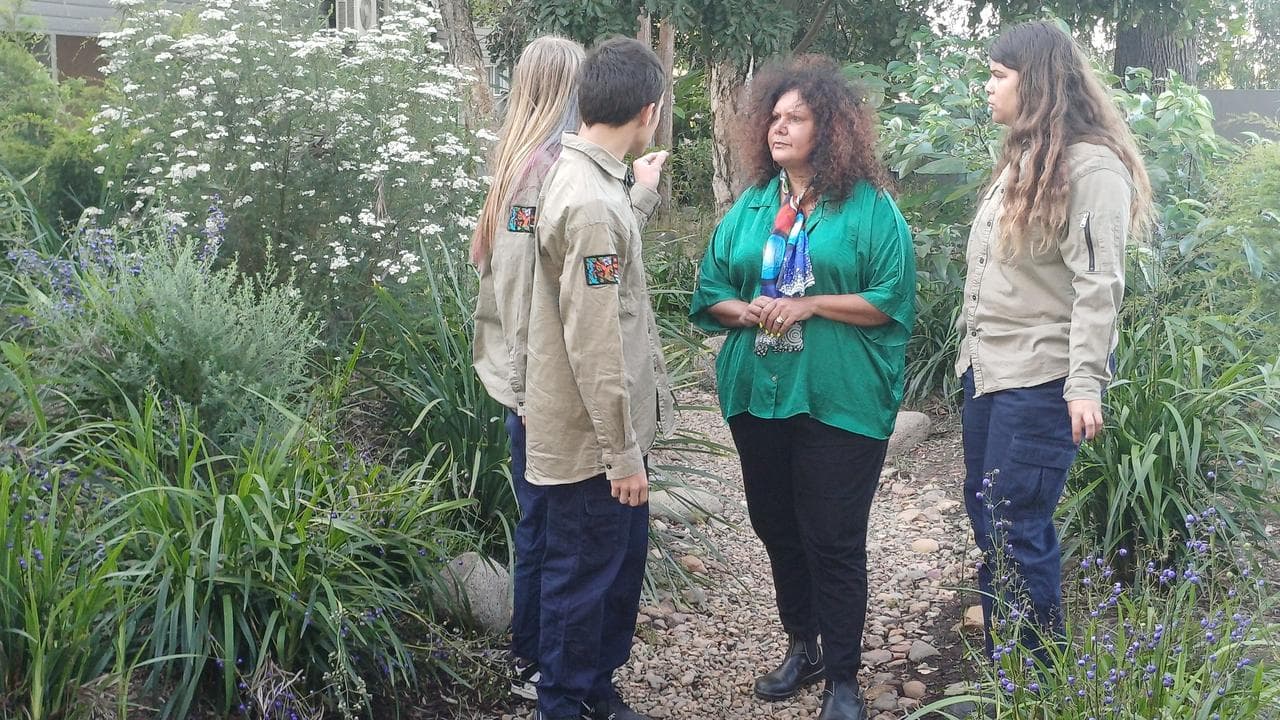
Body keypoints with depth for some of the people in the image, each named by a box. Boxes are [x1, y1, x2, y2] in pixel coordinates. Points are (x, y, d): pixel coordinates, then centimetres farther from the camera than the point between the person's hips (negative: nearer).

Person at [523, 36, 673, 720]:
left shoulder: (587, 176, 6)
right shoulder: (590, 202, -26)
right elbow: (593, 345, -26)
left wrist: (641, 195, 30)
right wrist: (624, 453, -20)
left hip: (613, 430, 10)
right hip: (592, 440, -10)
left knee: (624, 559, 21)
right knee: (583, 578, 6)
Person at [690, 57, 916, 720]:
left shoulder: (869, 206, -6)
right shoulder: (750, 206, 9)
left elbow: (892, 300, -11)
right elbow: (709, 291, 10)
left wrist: (809, 304, -18)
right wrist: (746, 311, -11)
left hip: (839, 402, -5)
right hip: (759, 395, 5)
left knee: (834, 540, 1)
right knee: (776, 528, 16)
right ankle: (802, 646, 36)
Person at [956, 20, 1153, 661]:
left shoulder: (1091, 165, -13)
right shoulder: (1021, 158, 15)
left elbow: (1098, 285, -18)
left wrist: (1086, 384, -23)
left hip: (1040, 379, -9)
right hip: (987, 368, 9)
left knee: (1016, 533, -5)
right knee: (986, 517, 14)